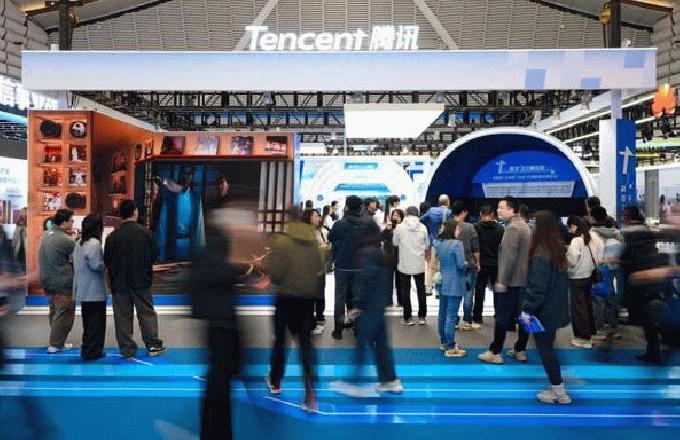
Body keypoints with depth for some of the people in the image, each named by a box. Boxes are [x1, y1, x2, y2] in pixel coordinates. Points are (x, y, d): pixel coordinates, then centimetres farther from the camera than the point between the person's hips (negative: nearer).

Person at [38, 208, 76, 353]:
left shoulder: (46, 234, 5)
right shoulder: (66, 240, -21)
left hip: (47, 280, 9)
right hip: (62, 283, -9)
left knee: (55, 312, 18)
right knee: (64, 314, 2)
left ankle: (57, 341, 26)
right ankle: (55, 344, 5)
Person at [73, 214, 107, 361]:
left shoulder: (79, 242, 11)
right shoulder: (94, 244, -17)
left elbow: (76, 262, 15)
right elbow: (96, 265, -24)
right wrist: (106, 263, -5)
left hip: (82, 290, 9)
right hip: (95, 291, -9)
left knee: (87, 320, 18)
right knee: (96, 321, 1)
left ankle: (86, 348, 24)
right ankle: (92, 351, 6)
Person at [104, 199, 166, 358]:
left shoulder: (112, 236, -5)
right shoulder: (145, 232, -7)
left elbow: (107, 260, -2)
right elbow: (154, 254, -2)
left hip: (119, 281, 1)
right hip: (141, 280, -1)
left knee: (122, 315, 7)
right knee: (146, 312, 9)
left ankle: (127, 349, 11)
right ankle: (153, 345, 12)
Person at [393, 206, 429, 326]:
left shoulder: (400, 227, -9)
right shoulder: (423, 227, -6)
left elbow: (395, 243, 3)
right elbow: (427, 245, 3)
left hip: (405, 265, -1)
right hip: (419, 264, 1)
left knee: (406, 291, 8)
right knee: (421, 290, 13)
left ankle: (407, 318, 9)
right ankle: (422, 317, 15)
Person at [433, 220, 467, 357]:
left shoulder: (437, 243, 5)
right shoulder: (457, 244, -17)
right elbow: (461, 264, -18)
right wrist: (467, 264, 0)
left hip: (443, 283, 8)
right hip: (454, 284, -8)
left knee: (443, 314, 15)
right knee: (451, 316, -4)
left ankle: (444, 342, 27)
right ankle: (450, 348, 0)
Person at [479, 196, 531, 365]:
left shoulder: (512, 228, -16)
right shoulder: (523, 225, 14)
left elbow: (509, 258, -22)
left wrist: (502, 281, -19)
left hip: (511, 281, -10)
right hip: (524, 279, 10)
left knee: (502, 317, -4)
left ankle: (495, 352, 1)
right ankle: (520, 350, 19)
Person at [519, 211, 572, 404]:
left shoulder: (541, 255, -22)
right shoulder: (558, 249, 6)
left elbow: (537, 286, -22)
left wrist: (527, 308, -14)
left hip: (544, 311, -9)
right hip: (555, 309, 9)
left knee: (544, 349, 3)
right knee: (548, 347, 18)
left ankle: (559, 392, 11)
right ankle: (556, 388, 26)